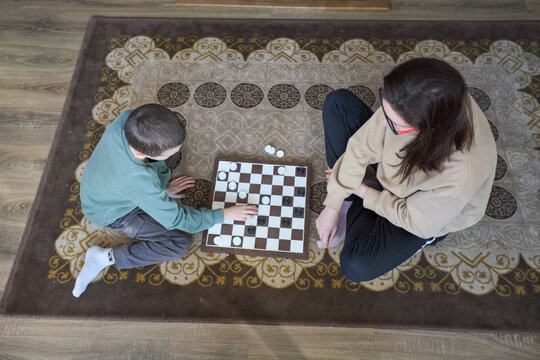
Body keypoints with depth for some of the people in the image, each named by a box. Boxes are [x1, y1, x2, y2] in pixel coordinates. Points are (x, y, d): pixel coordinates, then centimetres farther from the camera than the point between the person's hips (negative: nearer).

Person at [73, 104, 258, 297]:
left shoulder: (127, 119, -29)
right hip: (114, 212, -6)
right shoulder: (139, 180, -43)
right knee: (180, 243, -13)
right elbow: (177, 219, -28)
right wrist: (224, 214, -19)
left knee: (171, 143, -2)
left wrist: (160, 187, -1)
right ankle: (107, 257, -3)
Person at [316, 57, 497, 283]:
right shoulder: (407, 106, -33)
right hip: (392, 168, 5)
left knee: (356, 266, -27)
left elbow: (415, 221, -24)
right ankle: (347, 203, -5)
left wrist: (361, 190, -16)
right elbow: (362, 146, -19)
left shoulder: (461, 174, -42)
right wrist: (332, 206, -16)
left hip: (423, 215, -4)